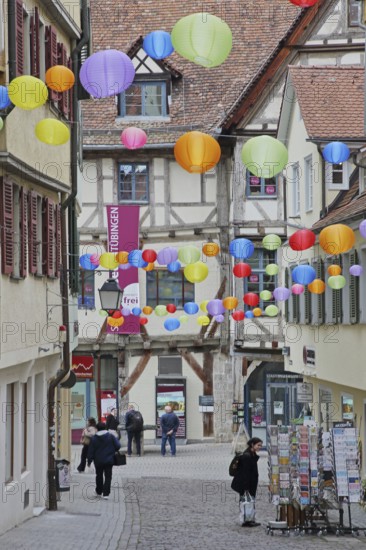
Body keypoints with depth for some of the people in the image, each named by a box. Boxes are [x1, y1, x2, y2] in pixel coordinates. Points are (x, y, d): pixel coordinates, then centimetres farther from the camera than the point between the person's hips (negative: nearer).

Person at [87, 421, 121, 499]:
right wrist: (112, 451, 14)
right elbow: (118, 446, -6)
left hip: (98, 461, 1)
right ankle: (106, 493, -9)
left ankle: (99, 492, 30)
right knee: (108, 477, 1)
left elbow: (91, 451, -3)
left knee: (99, 476, 19)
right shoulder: (111, 436, -6)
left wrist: (89, 461, 6)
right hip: (109, 461, -1)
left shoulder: (94, 438, -5)